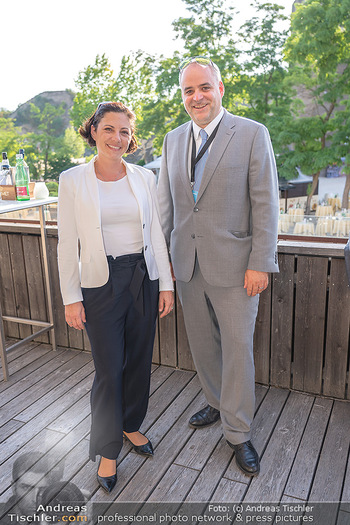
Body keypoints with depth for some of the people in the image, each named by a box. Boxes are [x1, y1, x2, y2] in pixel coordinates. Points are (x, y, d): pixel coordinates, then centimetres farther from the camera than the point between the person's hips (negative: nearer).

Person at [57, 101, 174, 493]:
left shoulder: (144, 178, 4)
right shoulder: (73, 181, -4)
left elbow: (156, 233, 7)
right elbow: (67, 244, -4)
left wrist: (165, 284, 4)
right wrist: (71, 298, -6)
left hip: (143, 277, 3)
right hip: (101, 283, -3)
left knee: (139, 360, 14)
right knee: (109, 369, 1)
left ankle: (131, 425, 39)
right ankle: (107, 449, 23)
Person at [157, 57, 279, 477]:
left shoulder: (252, 134, -6)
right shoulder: (173, 140, 9)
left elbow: (265, 202, -9)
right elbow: (165, 202, 13)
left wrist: (260, 264, -13)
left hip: (233, 265, -4)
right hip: (187, 264, 5)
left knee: (237, 348, 4)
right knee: (201, 344, 16)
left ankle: (238, 433, 22)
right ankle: (218, 403, 40)